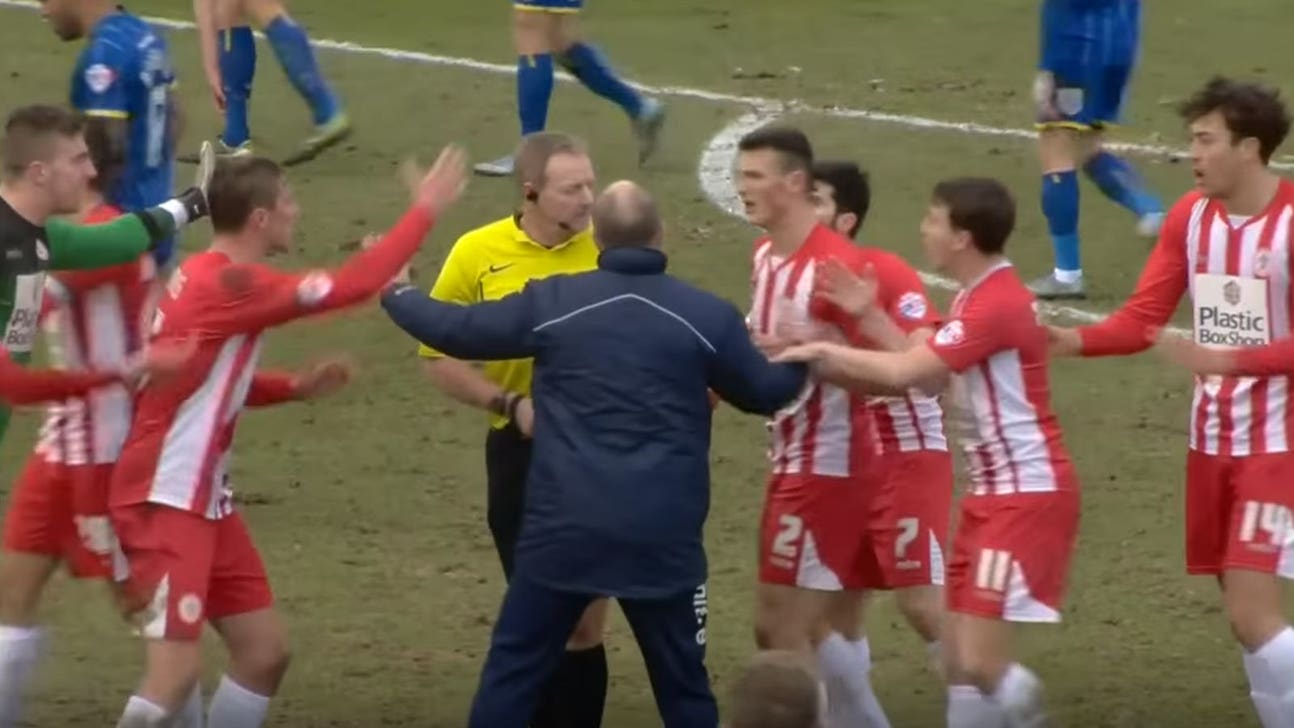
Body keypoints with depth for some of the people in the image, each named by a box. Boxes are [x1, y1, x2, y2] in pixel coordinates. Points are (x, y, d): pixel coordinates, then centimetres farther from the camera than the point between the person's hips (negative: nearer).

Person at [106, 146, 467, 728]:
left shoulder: (208, 278, 11)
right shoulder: (228, 284, -19)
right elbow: (352, 286, -20)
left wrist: (295, 387, 9)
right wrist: (425, 210, -11)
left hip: (203, 502, 10)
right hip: (163, 502, -10)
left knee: (264, 650, 10)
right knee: (176, 669, -17)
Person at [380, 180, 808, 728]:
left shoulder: (552, 303, -2)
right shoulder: (707, 316, -1)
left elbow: (457, 330, 9)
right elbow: (764, 393, 13)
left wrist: (393, 293, 28)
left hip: (563, 530, 0)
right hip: (662, 537, 0)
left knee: (512, 670, 9)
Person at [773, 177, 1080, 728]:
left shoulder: (997, 304, -20)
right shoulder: (977, 298, 14)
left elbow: (906, 372, -25)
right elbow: (926, 373, 10)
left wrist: (824, 351, -12)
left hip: (1028, 492, -10)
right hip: (994, 492, 10)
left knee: (981, 661, -15)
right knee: (959, 660, 8)